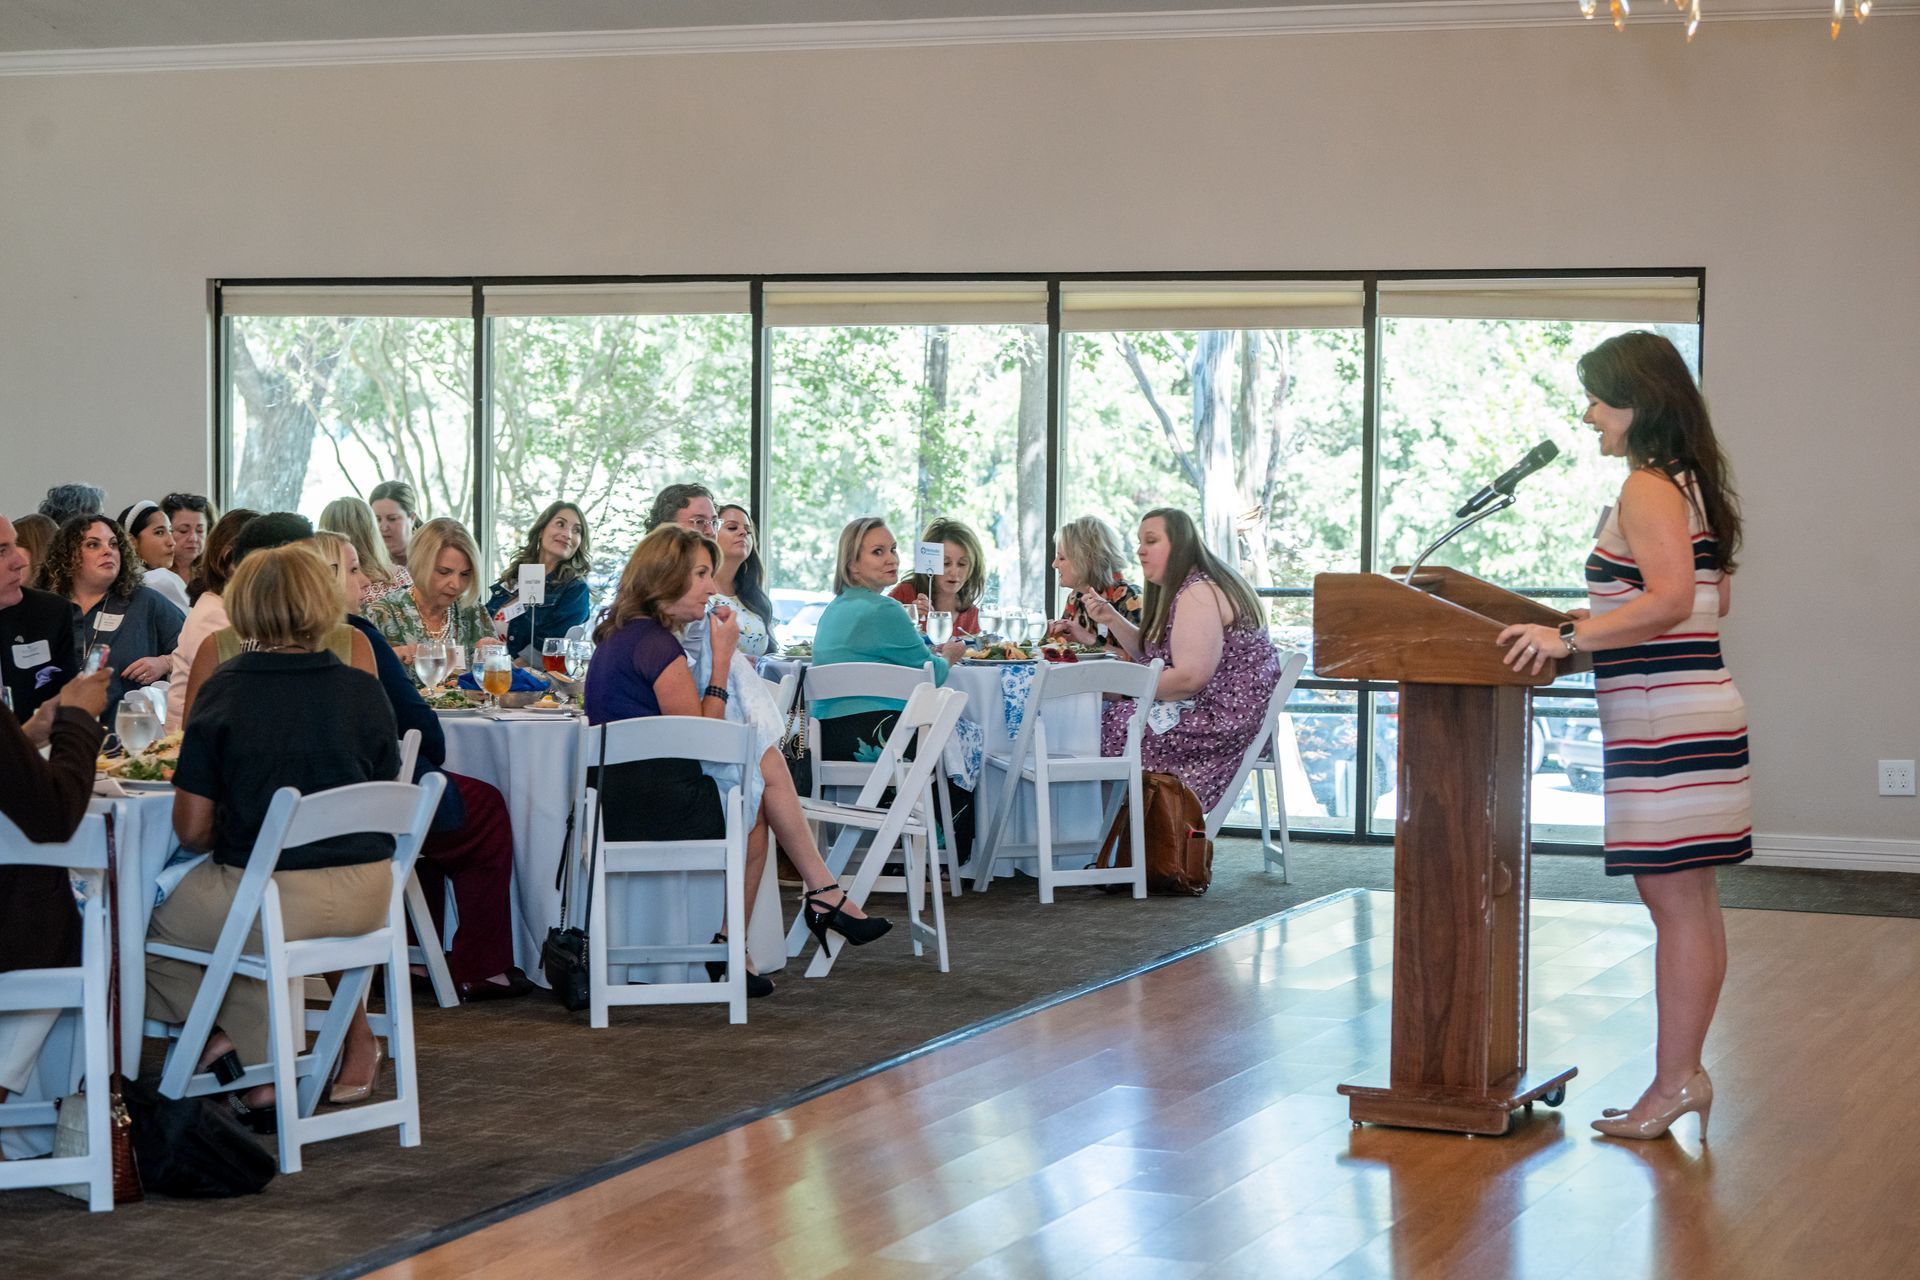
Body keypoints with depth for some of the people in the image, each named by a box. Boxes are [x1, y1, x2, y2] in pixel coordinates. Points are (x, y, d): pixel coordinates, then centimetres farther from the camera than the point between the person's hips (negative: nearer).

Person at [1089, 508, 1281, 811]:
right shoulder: (1180, 589, 16)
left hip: (1221, 720, -11)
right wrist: (1112, 619, 8)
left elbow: (1189, 678, -25)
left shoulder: (1199, 593, -17)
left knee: (1108, 727, -11)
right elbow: (1151, 655, 21)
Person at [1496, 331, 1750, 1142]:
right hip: (1696, 705, 10)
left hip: (1666, 716, -10)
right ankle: (1686, 1073, 16)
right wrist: (1600, 624, 28)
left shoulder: (1647, 488, -13)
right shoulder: (1689, 483, 17)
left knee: (1675, 904, -7)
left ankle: (1674, 1082, -5)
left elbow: (1670, 598, -25)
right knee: (1693, 905, 11)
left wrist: (1571, 636, -25)